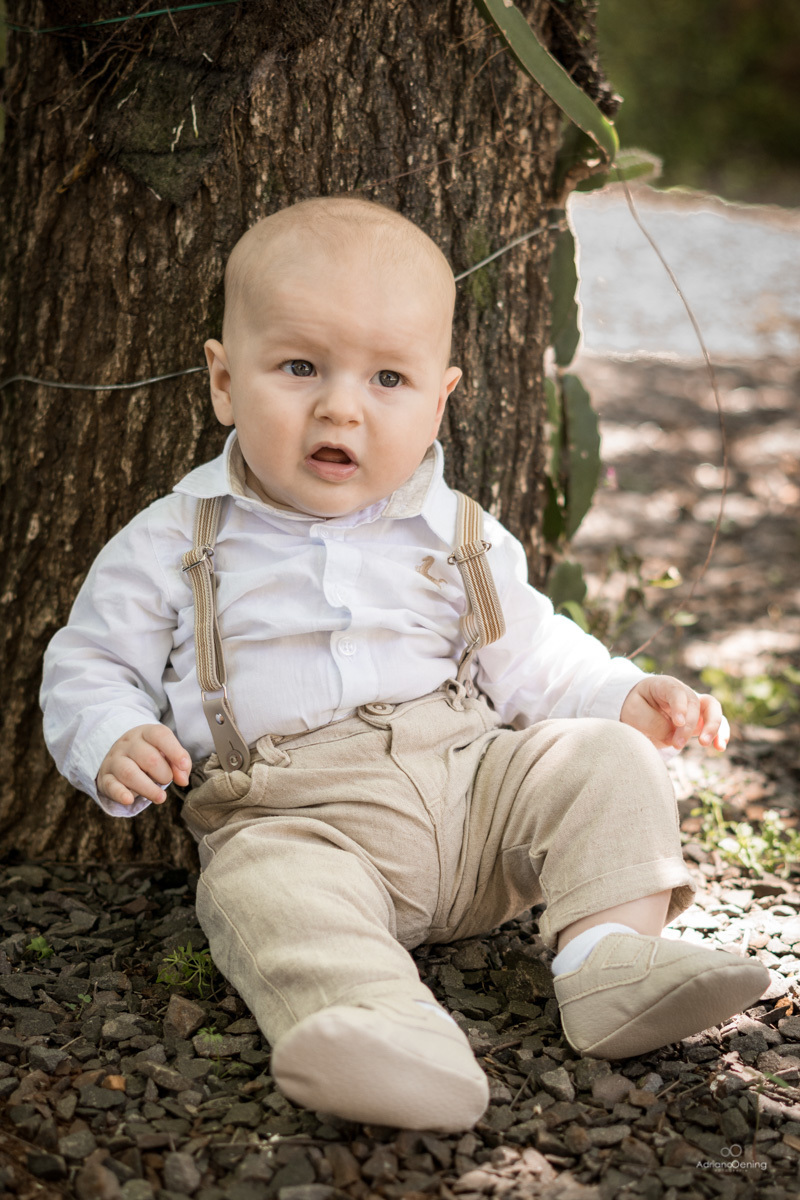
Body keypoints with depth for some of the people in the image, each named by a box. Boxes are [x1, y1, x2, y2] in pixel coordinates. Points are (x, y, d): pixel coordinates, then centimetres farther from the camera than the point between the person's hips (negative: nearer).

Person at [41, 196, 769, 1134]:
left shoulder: (459, 539, 10)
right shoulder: (174, 546, 3)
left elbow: (532, 661, 18)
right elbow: (90, 666, 8)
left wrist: (627, 699, 2)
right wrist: (113, 743, -13)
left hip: (473, 780, 4)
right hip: (294, 816, -3)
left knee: (600, 759, -14)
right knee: (263, 886, -34)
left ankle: (609, 953, -24)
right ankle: (386, 1027, -54)